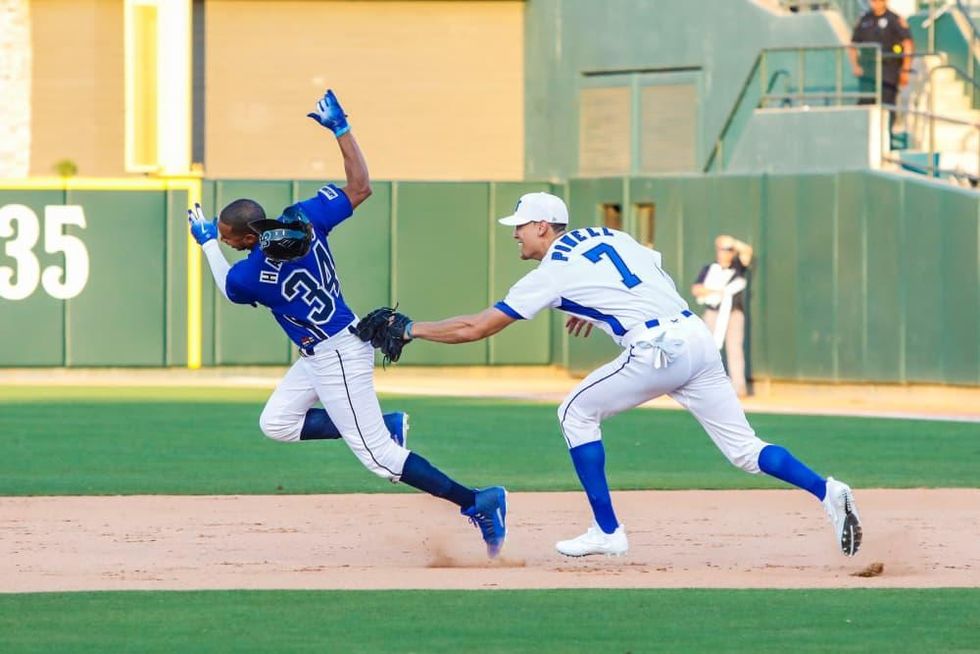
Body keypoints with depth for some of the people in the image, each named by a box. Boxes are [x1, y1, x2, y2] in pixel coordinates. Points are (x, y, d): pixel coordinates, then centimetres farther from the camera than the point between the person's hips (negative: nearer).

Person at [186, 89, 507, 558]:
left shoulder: (250, 274, -23)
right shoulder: (305, 217, -11)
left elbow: (228, 288, 3)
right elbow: (361, 187, -2)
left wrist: (207, 243, 17)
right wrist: (341, 129, 0)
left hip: (336, 359, -9)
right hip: (322, 356, 9)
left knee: (379, 458, -5)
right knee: (276, 423, 18)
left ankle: (477, 502, -7)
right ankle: (381, 427, 16)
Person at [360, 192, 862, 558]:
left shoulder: (553, 273, 1)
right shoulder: (609, 236, 21)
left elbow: (476, 328, 1)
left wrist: (409, 329, 9)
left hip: (660, 351, -7)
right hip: (699, 338, 7)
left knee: (577, 412, 10)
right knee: (744, 448, 9)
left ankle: (608, 531, 8)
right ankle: (826, 492, -12)